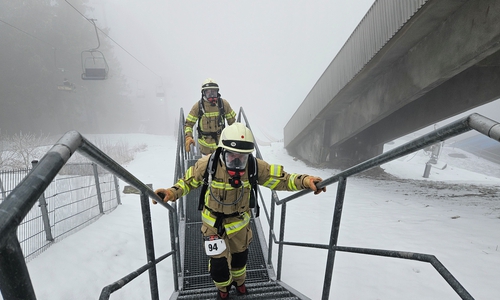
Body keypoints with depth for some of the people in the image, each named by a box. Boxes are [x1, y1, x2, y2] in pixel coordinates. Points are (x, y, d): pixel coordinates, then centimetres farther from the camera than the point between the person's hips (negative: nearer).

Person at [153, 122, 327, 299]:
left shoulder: (254, 166, -24)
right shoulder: (208, 164, -27)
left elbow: (280, 178, -18)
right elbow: (188, 181, -10)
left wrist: (304, 181, -34)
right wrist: (172, 192, -27)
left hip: (239, 220, 2)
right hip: (213, 221, -2)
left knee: (239, 255, 25)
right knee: (218, 262, 7)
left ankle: (239, 280, 63)